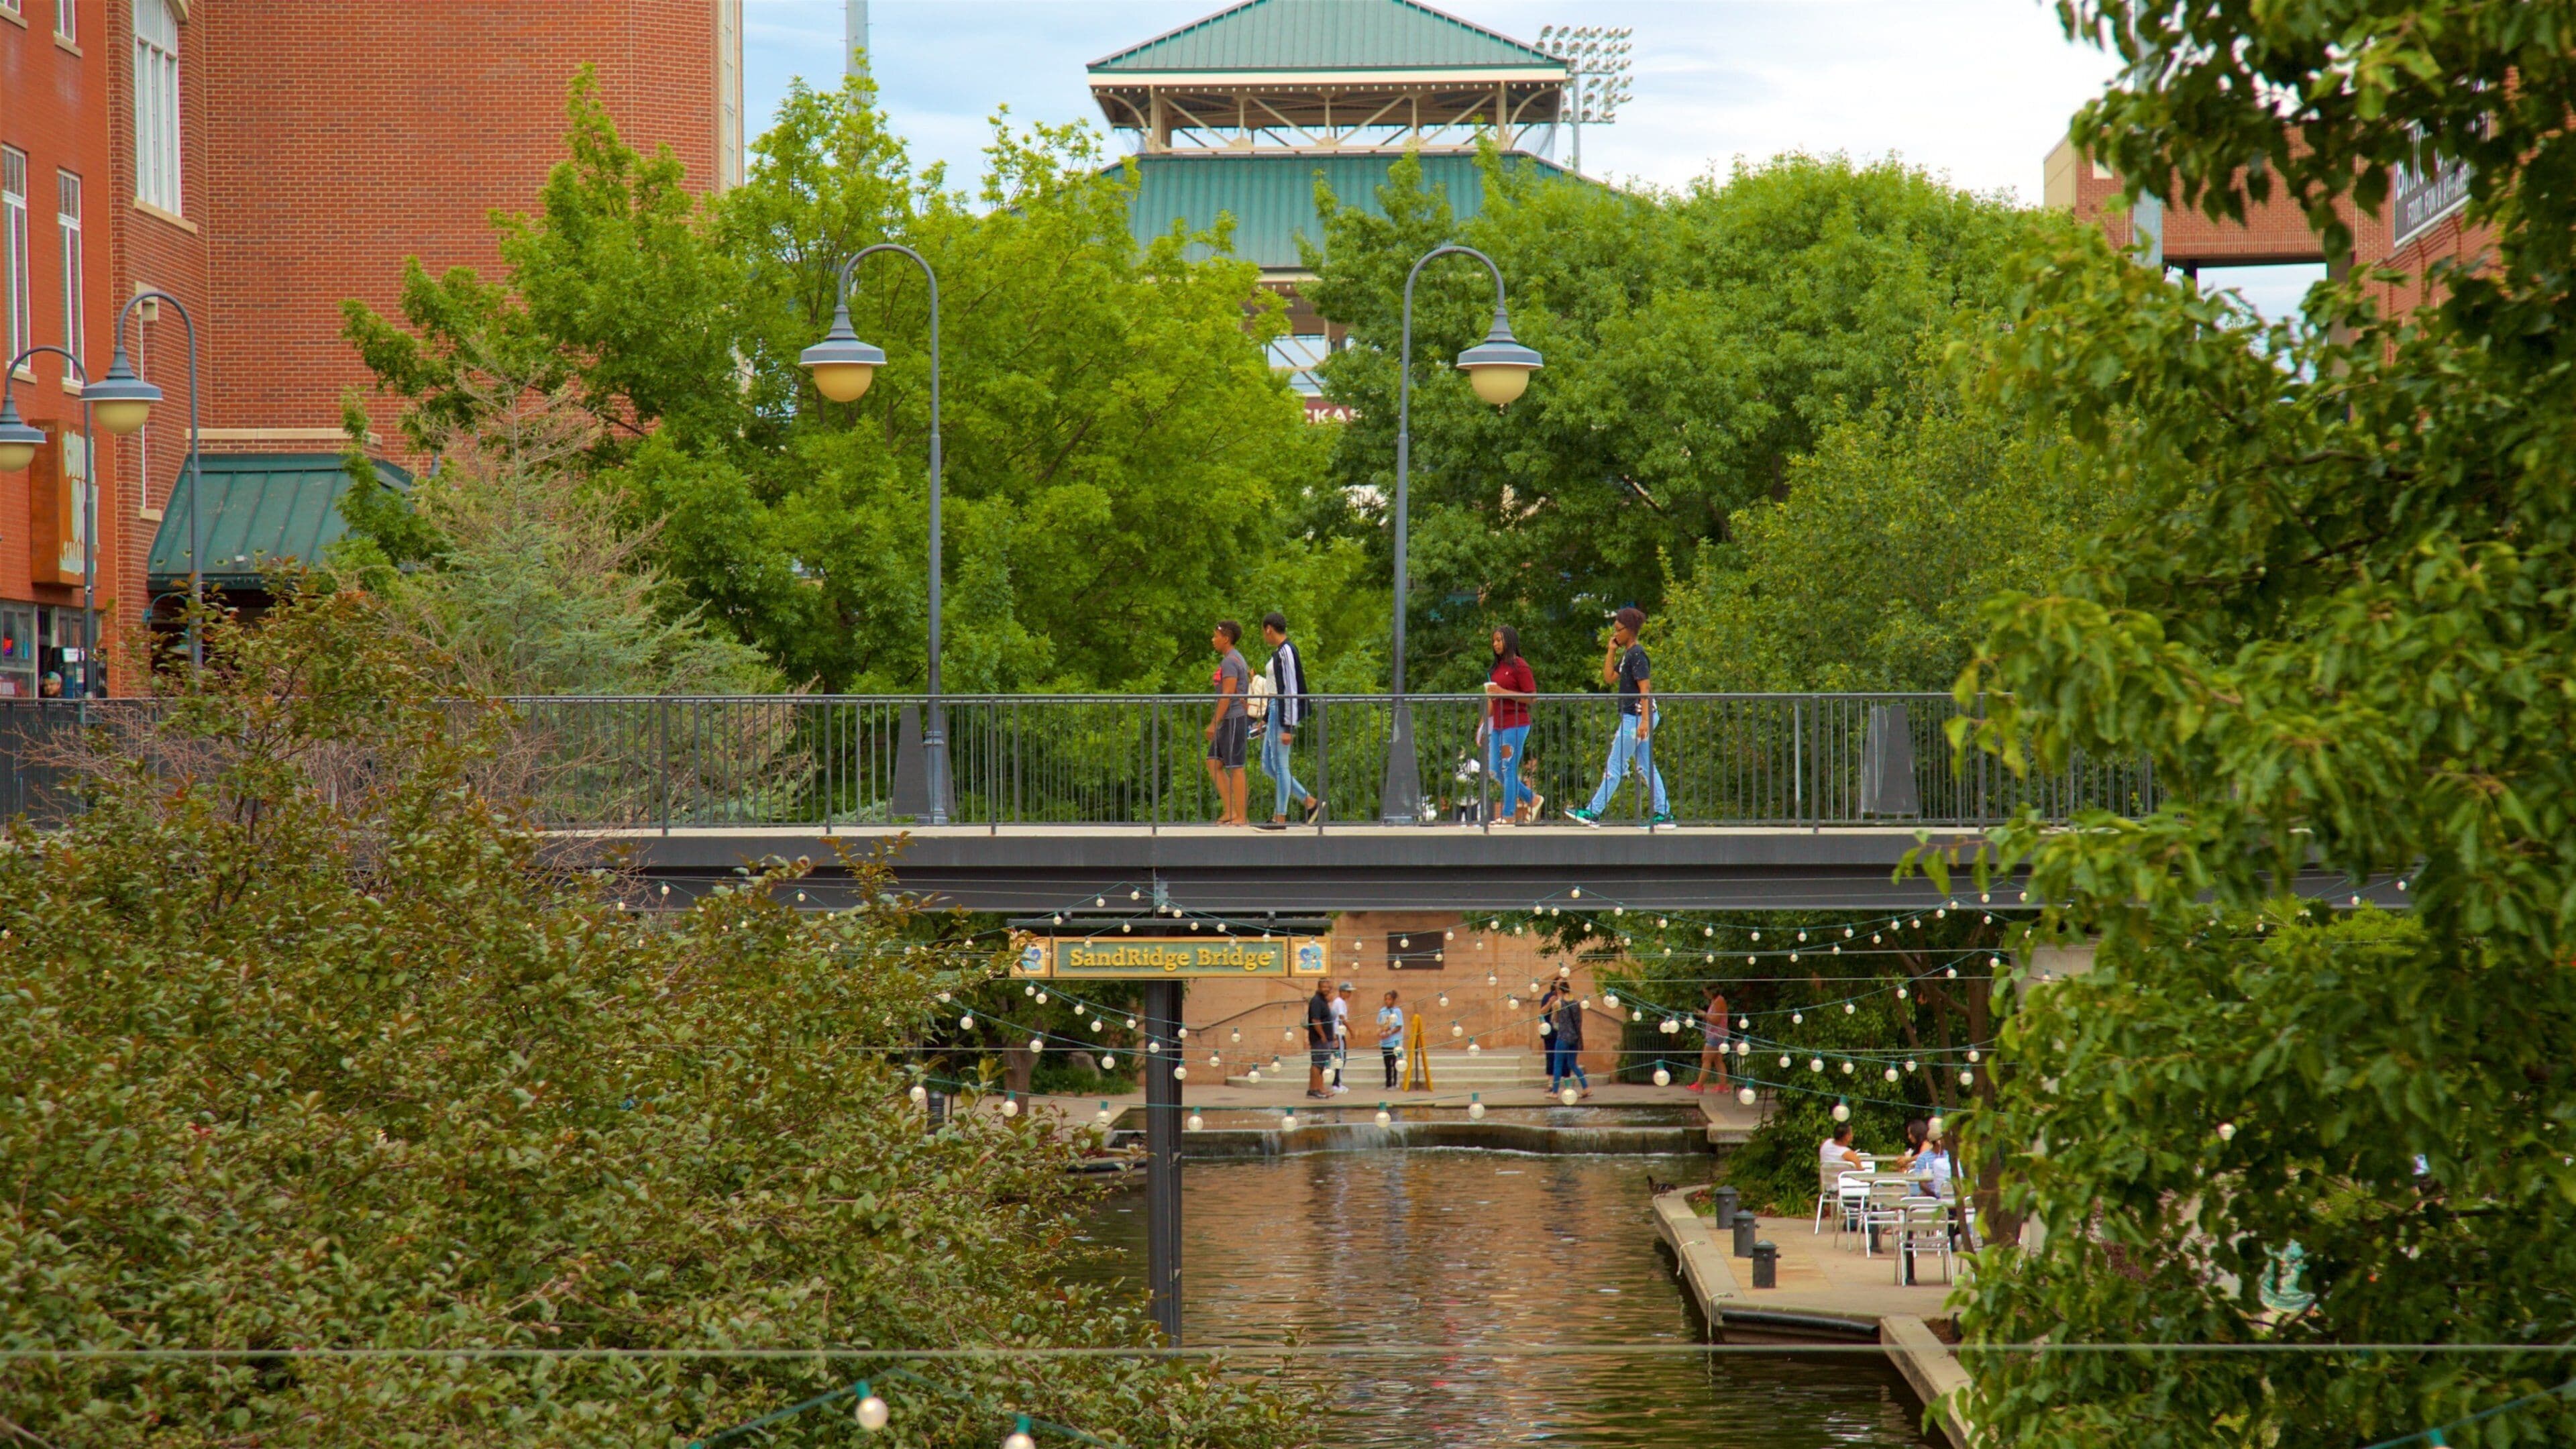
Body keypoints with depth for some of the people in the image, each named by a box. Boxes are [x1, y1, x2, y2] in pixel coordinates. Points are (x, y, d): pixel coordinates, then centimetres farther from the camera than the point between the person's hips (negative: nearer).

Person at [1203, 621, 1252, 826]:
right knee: (1213, 763, 10)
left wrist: (1215, 723, -20)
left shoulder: (1230, 662, -14)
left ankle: (1240, 817, -4)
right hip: (1230, 722, 10)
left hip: (1233, 720, -10)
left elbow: (1228, 694, -20)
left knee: (1235, 767, -7)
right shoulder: (1236, 659, 18)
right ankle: (1229, 811, 8)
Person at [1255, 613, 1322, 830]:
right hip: (1276, 710, 10)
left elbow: (1290, 690, -18)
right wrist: (1265, 719, 27)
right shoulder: (1278, 653, 16)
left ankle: (1281, 818, -1)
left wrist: (1287, 727, -21)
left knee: (1279, 764, -5)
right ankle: (1310, 802, 14)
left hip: (1285, 712, -10)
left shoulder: (1286, 652, -15)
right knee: (1268, 766, 11)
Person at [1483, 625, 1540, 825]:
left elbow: (1532, 697, -14)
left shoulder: (1519, 666, -8)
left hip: (1516, 725, -9)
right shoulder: (1497, 666, 16)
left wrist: (1503, 692, -19)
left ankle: (1508, 815, -2)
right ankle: (1532, 799, 24)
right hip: (1498, 726, 9)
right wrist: (1484, 723, 17)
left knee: (1509, 770, -7)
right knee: (1496, 773, 9)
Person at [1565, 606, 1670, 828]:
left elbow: (1645, 689, -20)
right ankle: (1663, 814, 9)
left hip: (1636, 717, -10)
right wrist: (1612, 651, 11)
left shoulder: (1637, 654, -14)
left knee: (1614, 767, -6)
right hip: (1633, 718, 10)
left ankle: (1593, 813, -3)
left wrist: (1644, 720, -25)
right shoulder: (1627, 655, 16)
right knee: (1646, 767, 9)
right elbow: (1609, 678, 17)